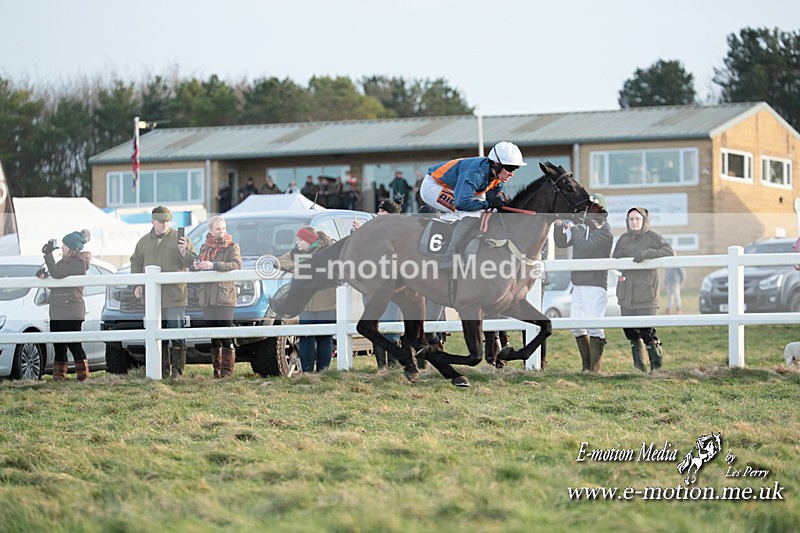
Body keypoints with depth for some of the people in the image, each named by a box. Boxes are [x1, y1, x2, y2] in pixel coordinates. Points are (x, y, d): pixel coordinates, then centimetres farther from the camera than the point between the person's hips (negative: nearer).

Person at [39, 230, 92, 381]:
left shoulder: (78, 263, -12)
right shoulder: (63, 261, 18)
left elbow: (57, 273, -23)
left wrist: (48, 254, -17)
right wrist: (44, 274, -2)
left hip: (71, 312, -9)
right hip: (57, 312, 9)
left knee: (74, 345, -7)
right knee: (59, 347, 10)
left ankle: (83, 377, -4)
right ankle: (58, 378, 13)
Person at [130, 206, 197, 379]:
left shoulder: (179, 239, 1)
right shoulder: (144, 242, 14)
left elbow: (192, 262, 1)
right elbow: (136, 263, 21)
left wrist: (184, 252, -19)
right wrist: (137, 284, 9)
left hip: (175, 298, -4)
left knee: (177, 336, -7)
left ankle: (177, 372, -4)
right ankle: (162, 370, 14)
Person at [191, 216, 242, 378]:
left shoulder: (232, 247, 4)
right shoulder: (204, 248, 19)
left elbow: (237, 265, -14)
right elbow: (195, 268, 23)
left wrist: (214, 265, -23)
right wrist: (195, 266, -2)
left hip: (224, 296, -5)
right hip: (207, 298, 5)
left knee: (226, 335, -10)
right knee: (212, 336, 6)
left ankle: (227, 369, -8)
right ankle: (216, 368, 11)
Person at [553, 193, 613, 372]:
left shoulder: (604, 232, -8)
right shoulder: (582, 227, 14)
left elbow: (585, 247, -20)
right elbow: (561, 242, 15)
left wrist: (573, 228, -10)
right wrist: (559, 225, 1)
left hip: (595, 285, -8)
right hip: (578, 285, 8)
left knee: (594, 326, -12)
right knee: (576, 326, 7)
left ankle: (594, 367, -11)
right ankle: (586, 365, 16)